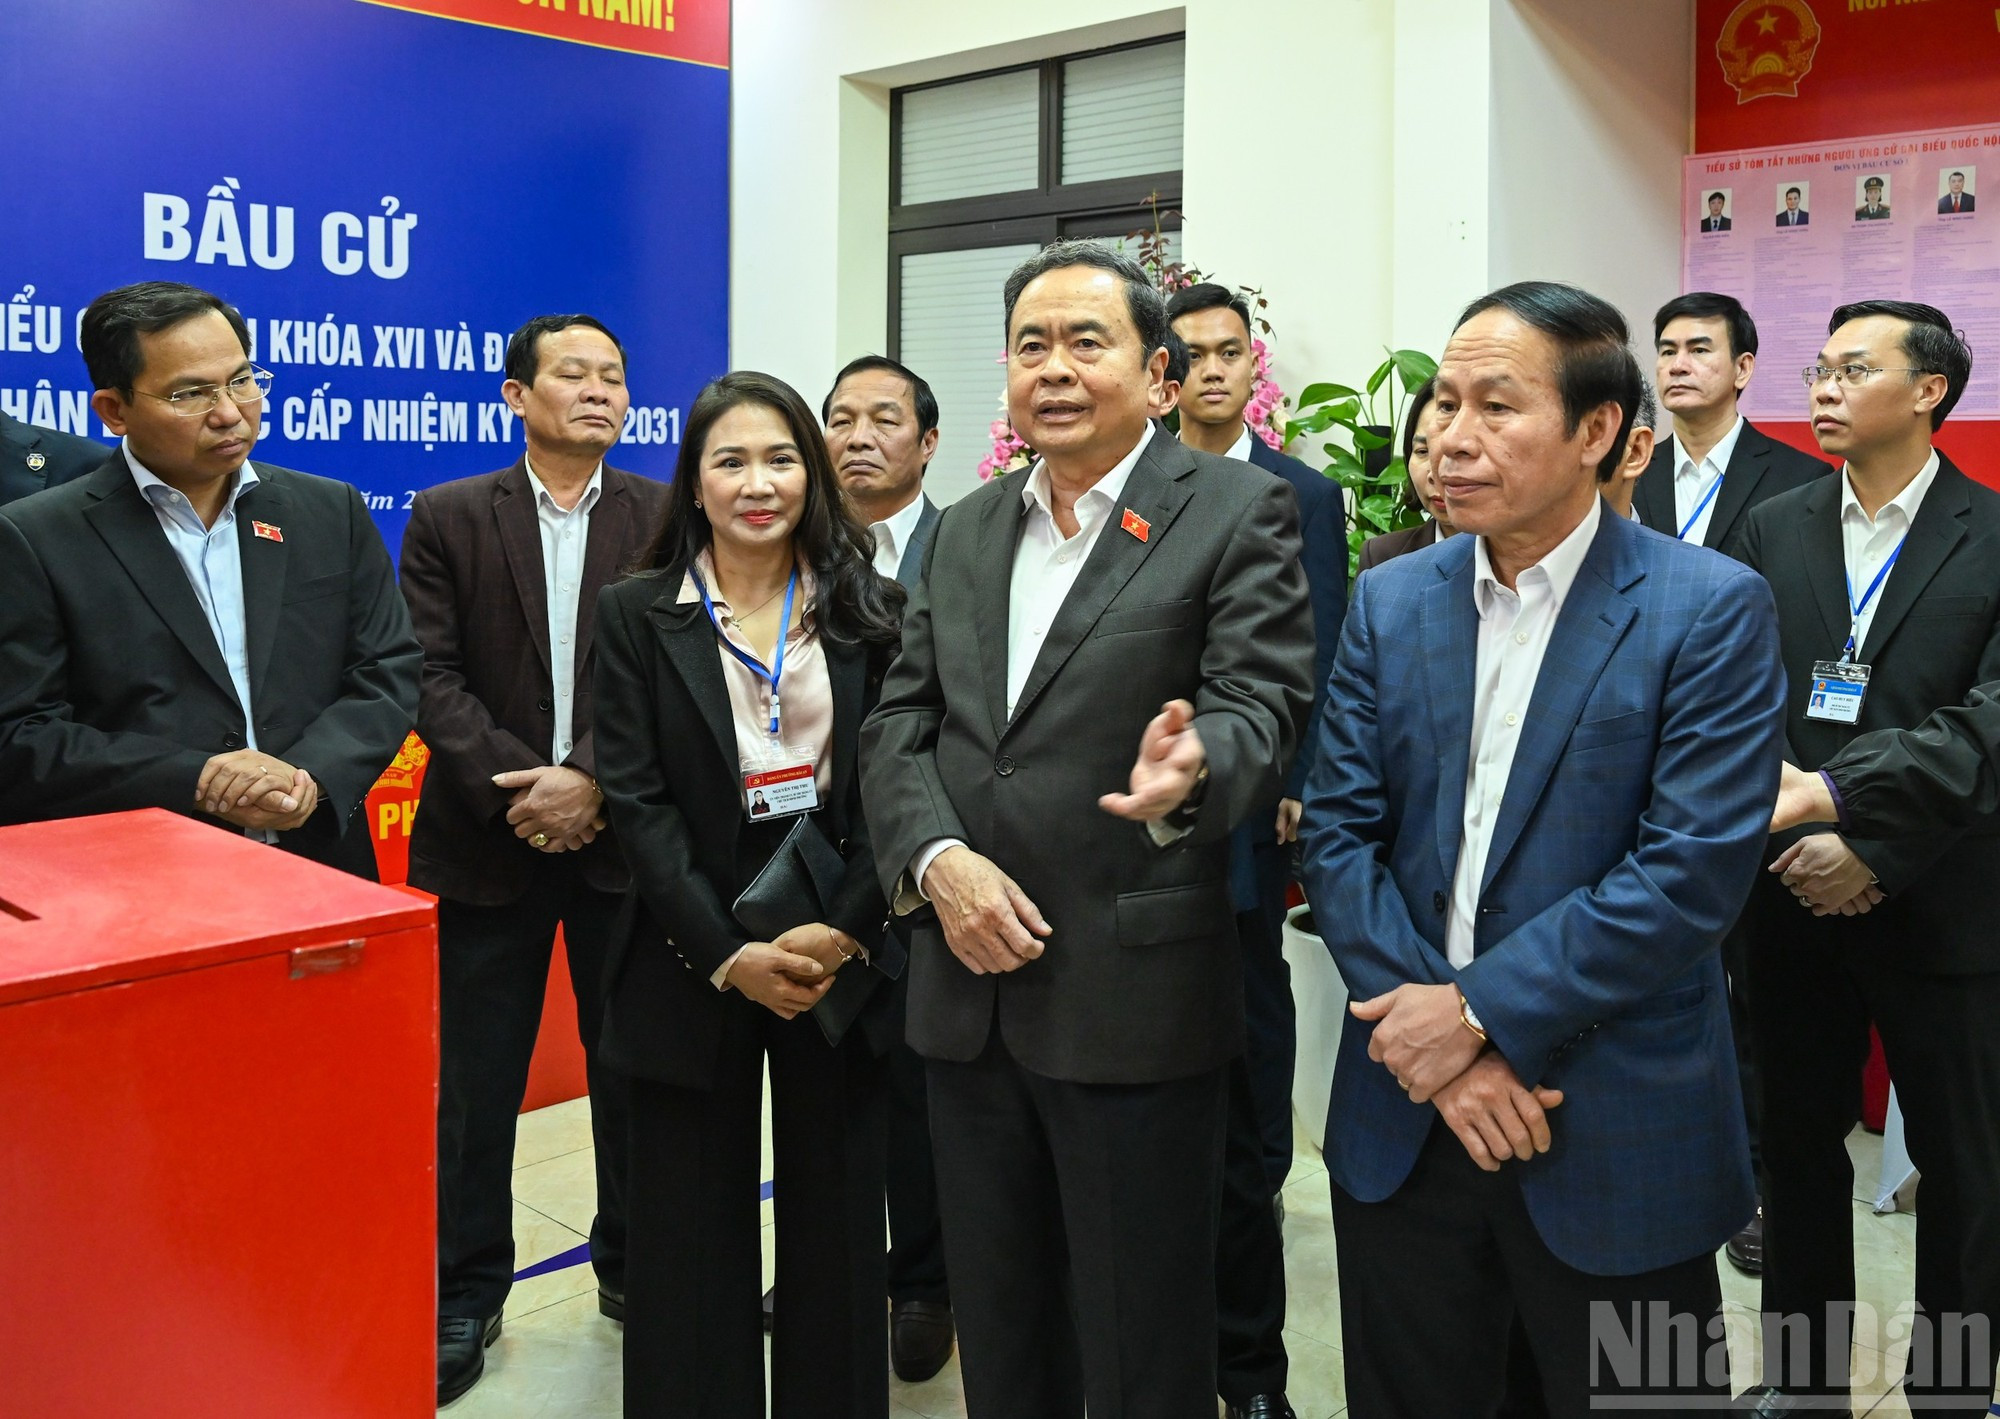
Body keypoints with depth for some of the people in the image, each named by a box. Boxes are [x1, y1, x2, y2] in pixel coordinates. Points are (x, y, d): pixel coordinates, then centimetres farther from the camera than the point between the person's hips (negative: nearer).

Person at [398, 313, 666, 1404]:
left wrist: (590, 779, -15)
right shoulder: (448, 518, 3)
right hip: (486, 841, 0)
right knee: (473, 1084, 7)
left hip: (622, 835, 0)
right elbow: (433, 678, -3)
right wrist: (517, 789, -14)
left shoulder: (667, 519, 2)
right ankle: (465, 1294, 24)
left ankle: (634, 1265, 30)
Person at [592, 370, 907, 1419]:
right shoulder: (635, 615, 2)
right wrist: (730, 956, -13)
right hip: (692, 965, -1)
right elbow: (636, 800, -5)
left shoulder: (870, 612, 4)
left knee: (837, 1229, 9)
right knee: (693, 1237, 7)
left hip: (842, 959, 1)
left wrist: (839, 931, -13)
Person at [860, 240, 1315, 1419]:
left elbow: (1261, 706, -14)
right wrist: (938, 859, -9)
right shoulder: (967, 529, 13)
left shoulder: (1241, 512, -4)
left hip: (1134, 1001, -5)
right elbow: (900, 723, 9)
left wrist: (1191, 769, -37)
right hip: (969, 990, 6)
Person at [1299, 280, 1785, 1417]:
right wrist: (1439, 1048, -12)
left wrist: (1480, 1012, -17)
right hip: (1405, 1126, 4)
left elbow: (1694, 869, -16)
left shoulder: (1710, 609, -9)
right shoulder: (1390, 602, 4)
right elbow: (1339, 833, -1)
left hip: (1618, 1141, -3)